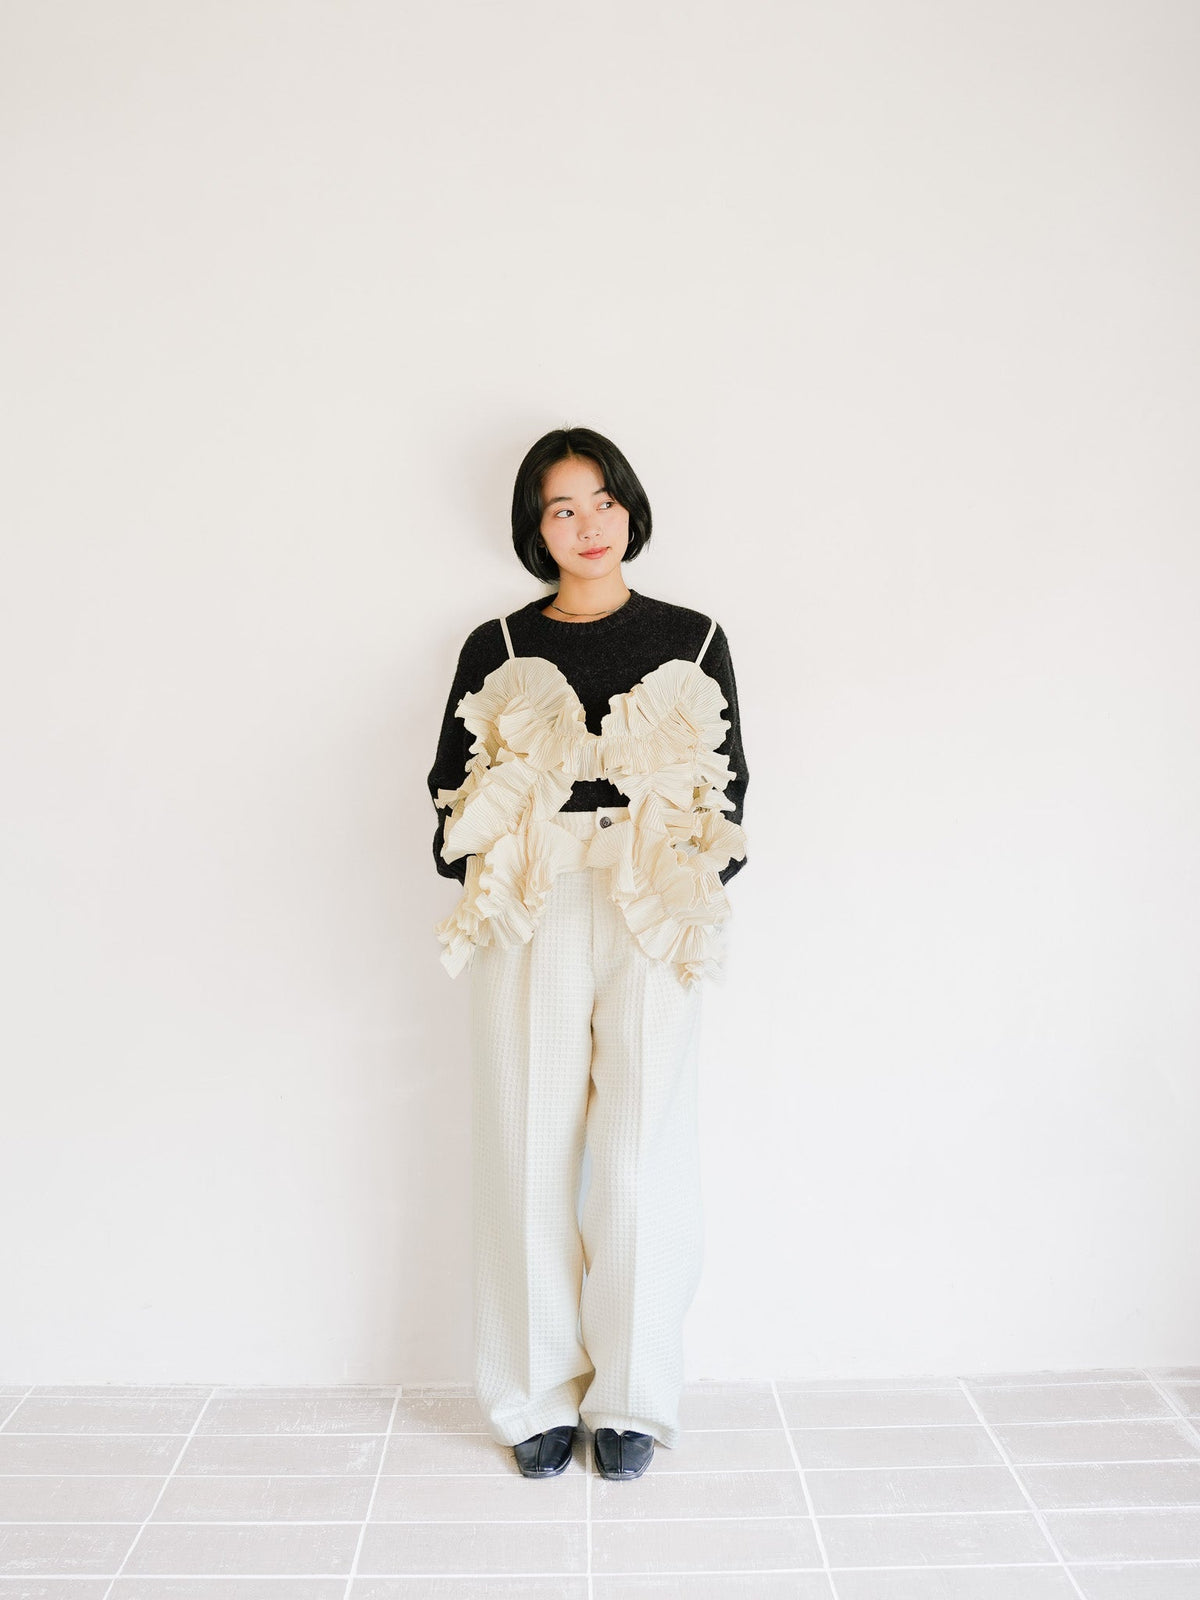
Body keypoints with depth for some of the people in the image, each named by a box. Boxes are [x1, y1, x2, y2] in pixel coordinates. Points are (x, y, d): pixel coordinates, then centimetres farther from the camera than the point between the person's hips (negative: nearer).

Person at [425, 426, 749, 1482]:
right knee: (531, 1153, 3)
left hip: (655, 919, 0)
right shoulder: (497, 649, 10)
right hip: (530, 921, 1)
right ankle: (539, 1398, 19)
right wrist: (498, 880, -6)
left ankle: (632, 1397, 18)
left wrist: (689, 892, -4)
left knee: (645, 1156, -1)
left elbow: (728, 784, 10)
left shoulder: (692, 639, 11)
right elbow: (455, 786, 10)